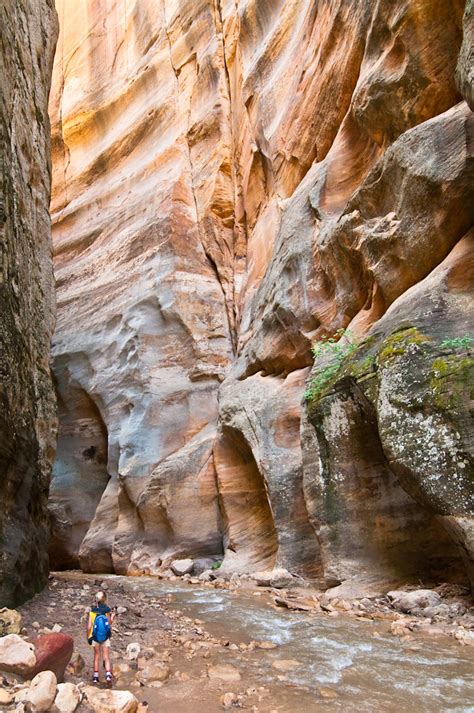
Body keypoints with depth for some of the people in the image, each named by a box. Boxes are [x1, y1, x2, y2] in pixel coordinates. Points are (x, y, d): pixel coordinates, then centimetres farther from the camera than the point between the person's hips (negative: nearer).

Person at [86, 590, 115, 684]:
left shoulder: (92, 611, -12)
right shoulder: (107, 611, -15)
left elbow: (89, 626, -12)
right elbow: (110, 624, -7)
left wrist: (88, 637, 2)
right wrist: (112, 617, 11)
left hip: (95, 637, 1)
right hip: (106, 637, -1)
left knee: (96, 656, 18)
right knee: (106, 657, 9)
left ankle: (95, 676, 23)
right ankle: (108, 674, -6)